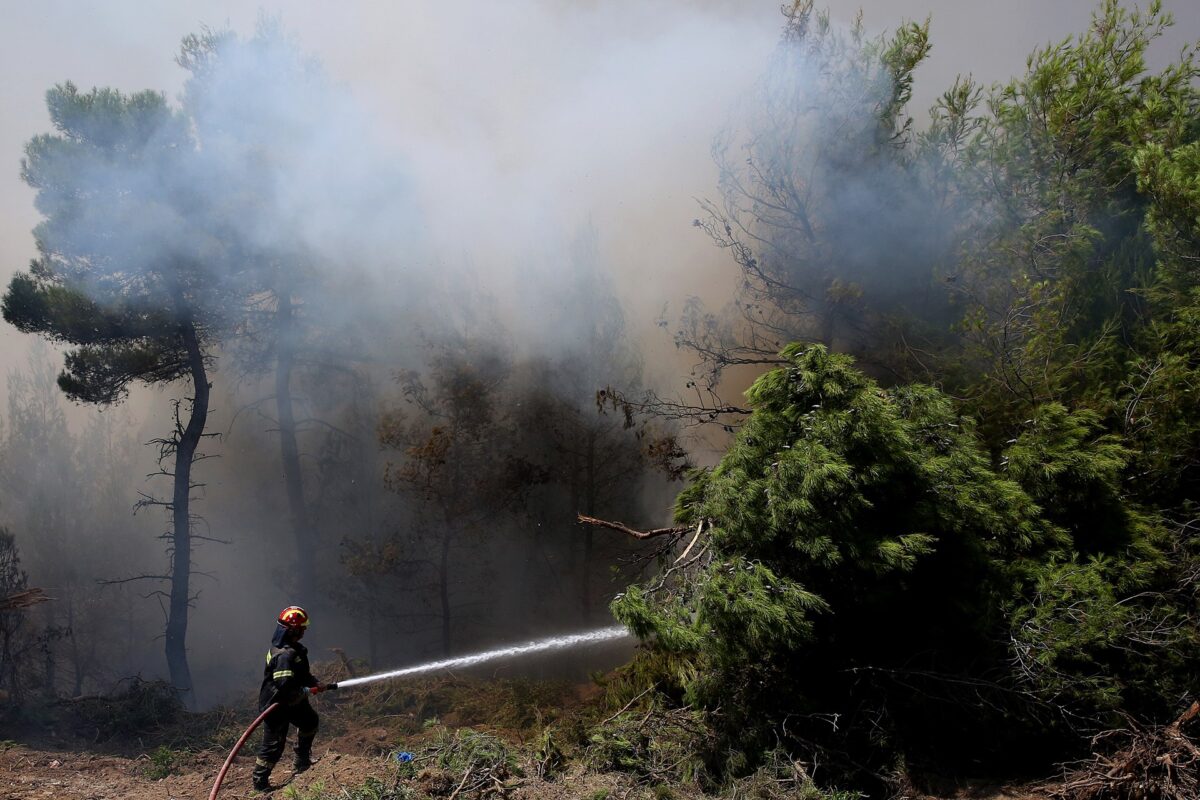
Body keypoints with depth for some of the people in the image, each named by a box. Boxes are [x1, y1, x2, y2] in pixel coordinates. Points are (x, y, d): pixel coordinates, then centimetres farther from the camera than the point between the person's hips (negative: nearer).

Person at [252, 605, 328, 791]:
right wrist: (307, 691, -20)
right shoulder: (285, 655, -31)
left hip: (289, 701, 11)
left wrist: (315, 683, 1)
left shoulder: (292, 648, 1)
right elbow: (284, 687, -35)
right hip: (275, 705, -11)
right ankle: (260, 781, 15)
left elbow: (301, 673, 15)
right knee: (273, 745, -1)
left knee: (310, 721, 26)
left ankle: (302, 760, 40)